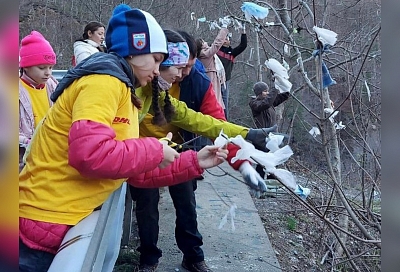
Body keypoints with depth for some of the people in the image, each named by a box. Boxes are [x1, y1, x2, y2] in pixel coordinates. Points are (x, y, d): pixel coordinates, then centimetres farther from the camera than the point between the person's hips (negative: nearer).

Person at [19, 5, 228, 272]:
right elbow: (89, 153, -30)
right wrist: (154, 152, -16)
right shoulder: (105, 80, -14)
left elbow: (139, 174, 16)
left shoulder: (121, 91, 16)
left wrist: (194, 162, 12)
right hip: (45, 222, -10)